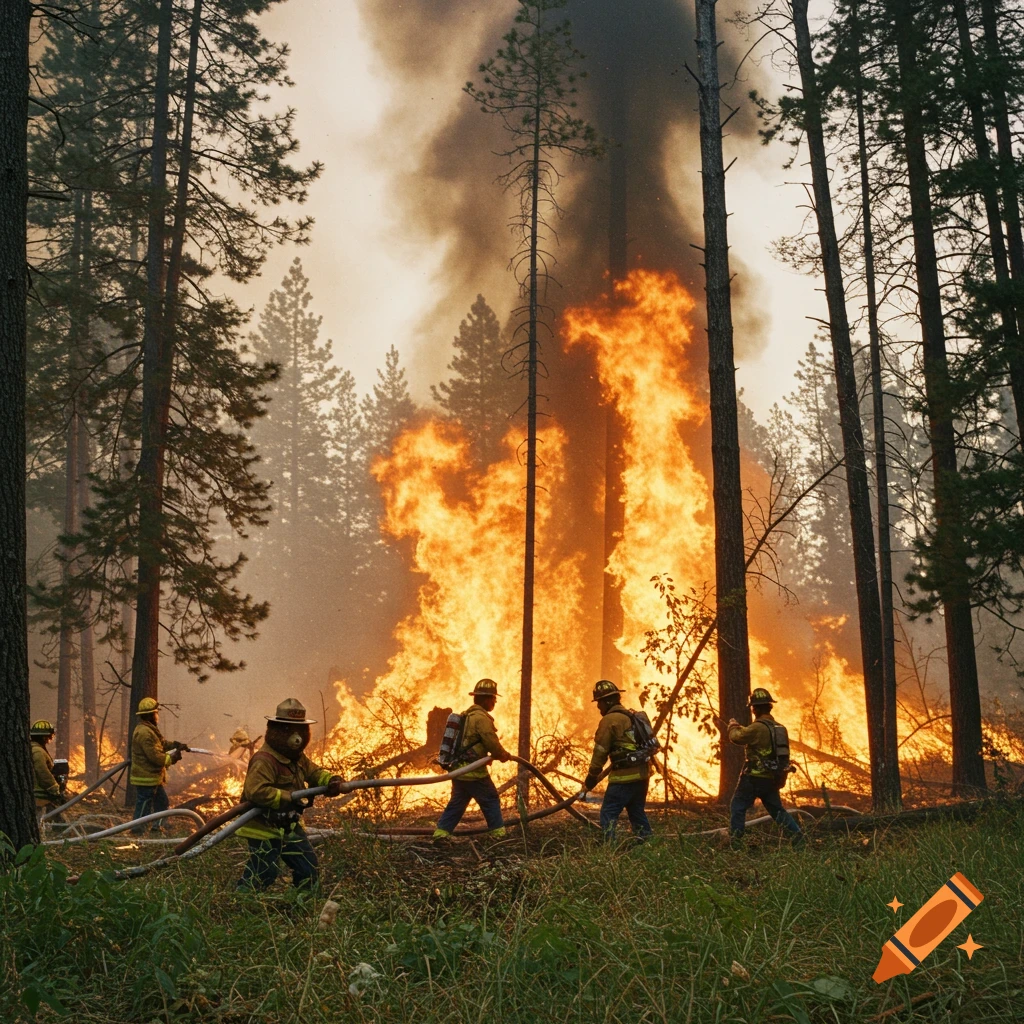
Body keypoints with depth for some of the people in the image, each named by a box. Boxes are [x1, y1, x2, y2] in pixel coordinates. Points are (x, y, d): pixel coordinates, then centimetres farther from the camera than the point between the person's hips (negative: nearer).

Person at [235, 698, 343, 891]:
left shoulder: (298, 758, 9)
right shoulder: (264, 760, -24)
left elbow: (314, 773, 14)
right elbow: (256, 791, -33)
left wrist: (331, 781, -10)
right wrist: (289, 797, -30)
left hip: (290, 827, 10)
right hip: (265, 829, -10)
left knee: (308, 867, 14)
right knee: (262, 873, -8)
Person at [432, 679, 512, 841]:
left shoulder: (467, 715, 17)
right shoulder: (481, 717, -15)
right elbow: (492, 742, -17)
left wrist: (500, 754, 18)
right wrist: (503, 755, 2)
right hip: (474, 772, -9)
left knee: (456, 804, 12)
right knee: (491, 801, 4)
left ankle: (440, 833, 6)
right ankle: (499, 834, 9)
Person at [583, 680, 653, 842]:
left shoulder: (609, 720, -9)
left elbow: (600, 753, -9)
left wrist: (590, 780, -3)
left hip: (624, 776, -8)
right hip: (641, 774, 8)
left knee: (608, 814, -4)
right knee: (637, 812, 18)